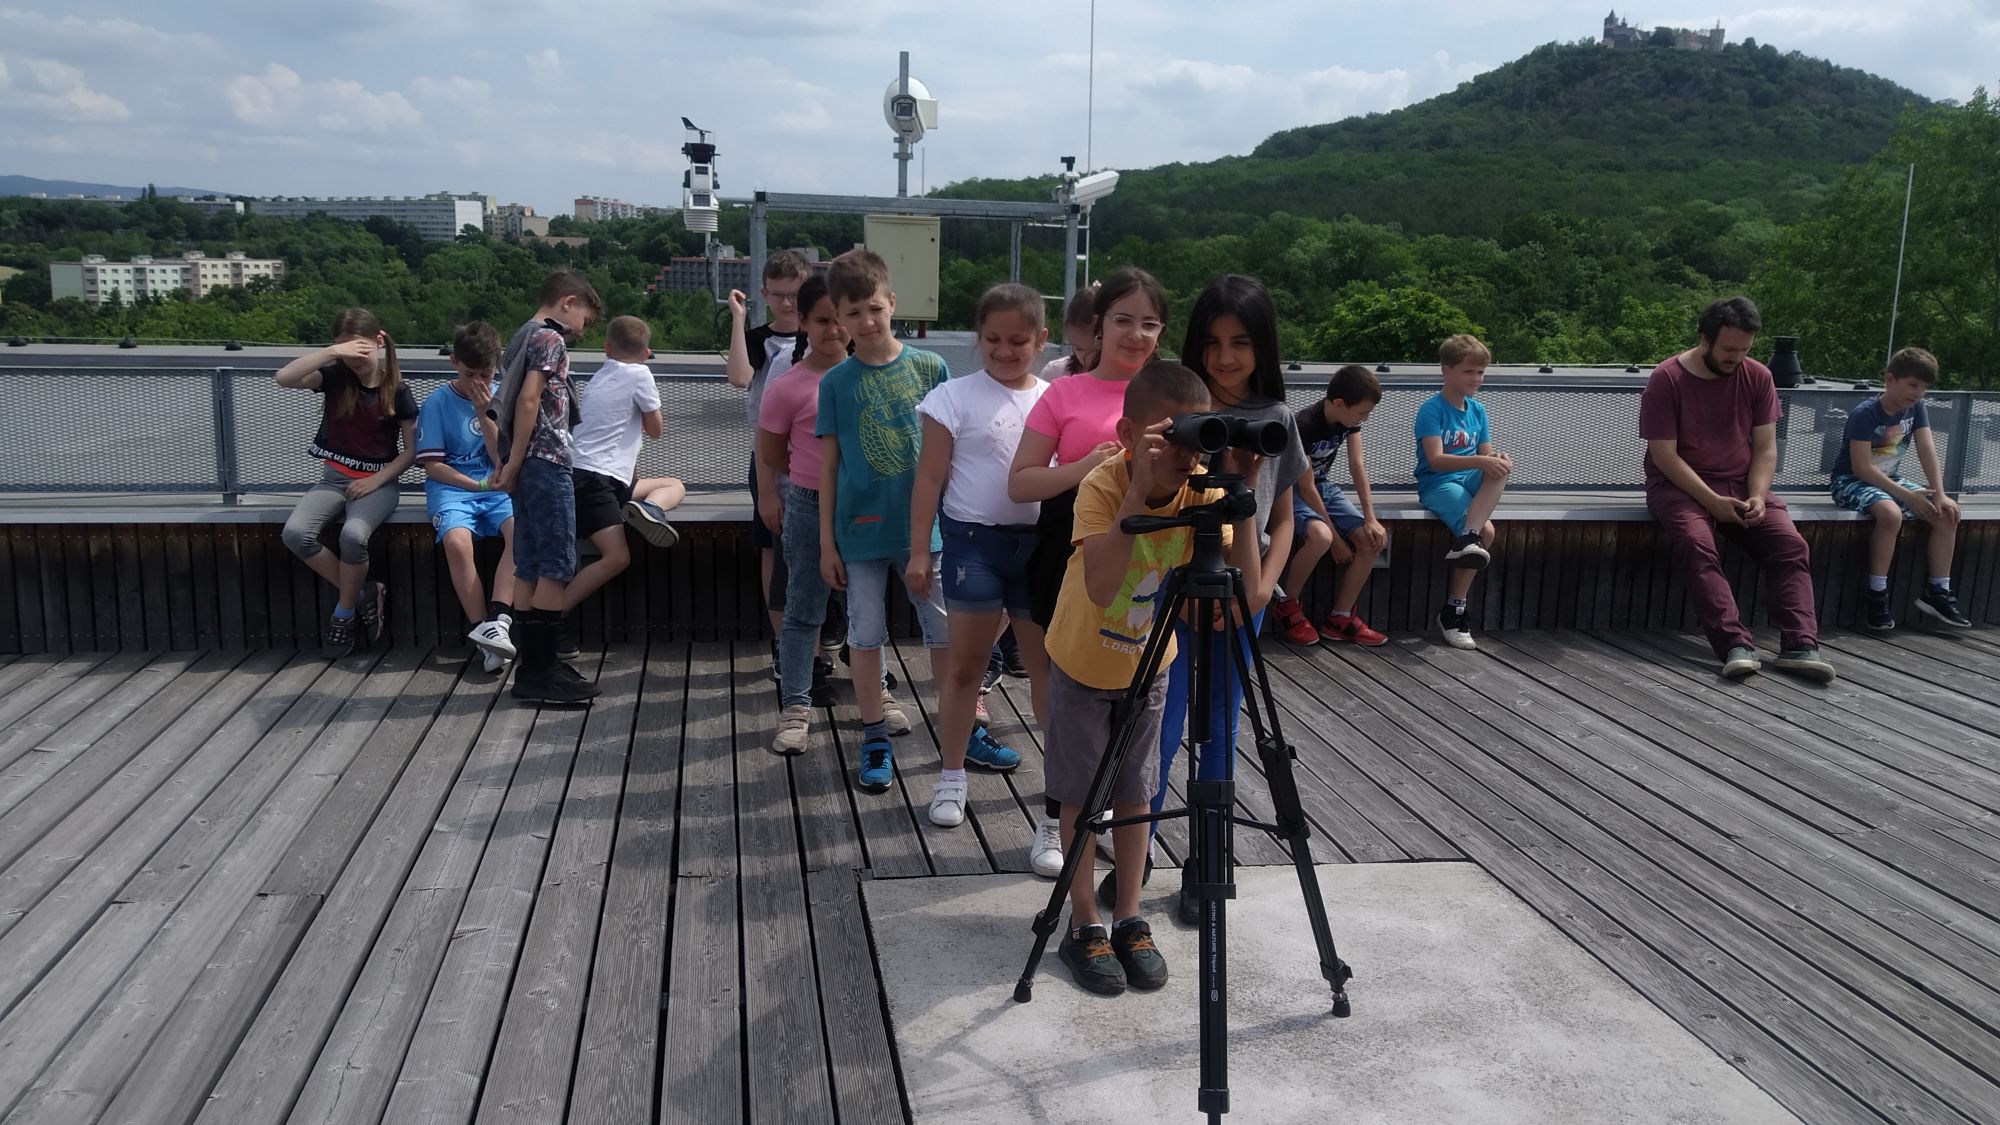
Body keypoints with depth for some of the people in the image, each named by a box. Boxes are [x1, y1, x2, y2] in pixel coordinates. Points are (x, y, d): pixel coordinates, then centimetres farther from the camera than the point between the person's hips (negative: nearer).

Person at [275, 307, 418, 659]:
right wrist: (332, 352, -23)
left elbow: (411, 450, -1)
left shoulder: (398, 392, -3)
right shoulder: (335, 377, 0)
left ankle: (344, 613, -8)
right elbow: (284, 378, -18)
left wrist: (375, 481, -12)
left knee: (353, 535, -34)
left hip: (378, 482, -3)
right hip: (333, 477, 3)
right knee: (295, 533, -25)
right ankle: (364, 594, -6)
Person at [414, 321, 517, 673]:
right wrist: (478, 485, -9)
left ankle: (498, 621, -38)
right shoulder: (437, 403, 3)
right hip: (451, 488, -2)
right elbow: (431, 465, 0)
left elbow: (504, 462, 2)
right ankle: (487, 637, -26)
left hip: (497, 487, 2)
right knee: (457, 542, -34)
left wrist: (484, 414, -7)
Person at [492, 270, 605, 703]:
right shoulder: (550, 338, -7)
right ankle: (540, 670, -6)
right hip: (546, 462, -10)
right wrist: (513, 464, -15)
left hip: (529, 465, 10)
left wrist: (509, 462, 16)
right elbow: (528, 400, -17)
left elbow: (511, 402, 19)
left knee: (531, 569, 9)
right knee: (557, 568, -7)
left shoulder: (523, 338, 21)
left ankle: (533, 666, 13)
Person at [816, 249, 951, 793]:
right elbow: (829, 466, 2)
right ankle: (876, 739, 20)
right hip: (861, 529, 0)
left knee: (947, 631, 7)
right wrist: (827, 542, 1)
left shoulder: (930, 367, -2)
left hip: (923, 526, 0)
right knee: (866, 633, 7)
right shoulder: (836, 382, -1)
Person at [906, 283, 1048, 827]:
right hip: (975, 540, -3)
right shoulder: (955, 398, -3)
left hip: (1041, 542, 3)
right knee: (965, 660, 5)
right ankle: (951, 777, 17)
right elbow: (930, 479, -3)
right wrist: (918, 553, -6)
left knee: (1049, 663, 11)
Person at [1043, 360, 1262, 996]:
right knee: (1081, 795, 5)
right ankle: (1084, 927, 19)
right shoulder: (1102, 485, -30)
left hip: (1148, 662, 3)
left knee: (1136, 793, 12)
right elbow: (1101, 590, -46)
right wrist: (1140, 491, -49)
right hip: (1083, 662, -3)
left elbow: (1244, 588, -30)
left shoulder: (1202, 487, -20)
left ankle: (1129, 920, 25)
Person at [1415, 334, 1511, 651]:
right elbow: (1436, 460, -19)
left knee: (1500, 466, -28)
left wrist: (1497, 460, -15)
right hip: (1437, 485, -6)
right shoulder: (1432, 409, -8)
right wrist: (1481, 461, -31)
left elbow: (1486, 455, 10)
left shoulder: (1478, 410, 13)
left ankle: (1467, 539, -33)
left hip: (1469, 481, 6)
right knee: (1486, 530, -27)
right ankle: (1454, 612, -20)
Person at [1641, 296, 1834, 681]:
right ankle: (1737, 645, -40)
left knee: (1791, 545, -20)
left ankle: (1800, 646, -25)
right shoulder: (1667, 378, -10)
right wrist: (1711, 501, -20)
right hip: (1681, 486, -4)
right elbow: (1664, 455, -12)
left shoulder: (1757, 377, 3)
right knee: (1697, 545, -34)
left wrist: (1757, 496, -14)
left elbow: (1765, 448, 4)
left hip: (1741, 486, 4)